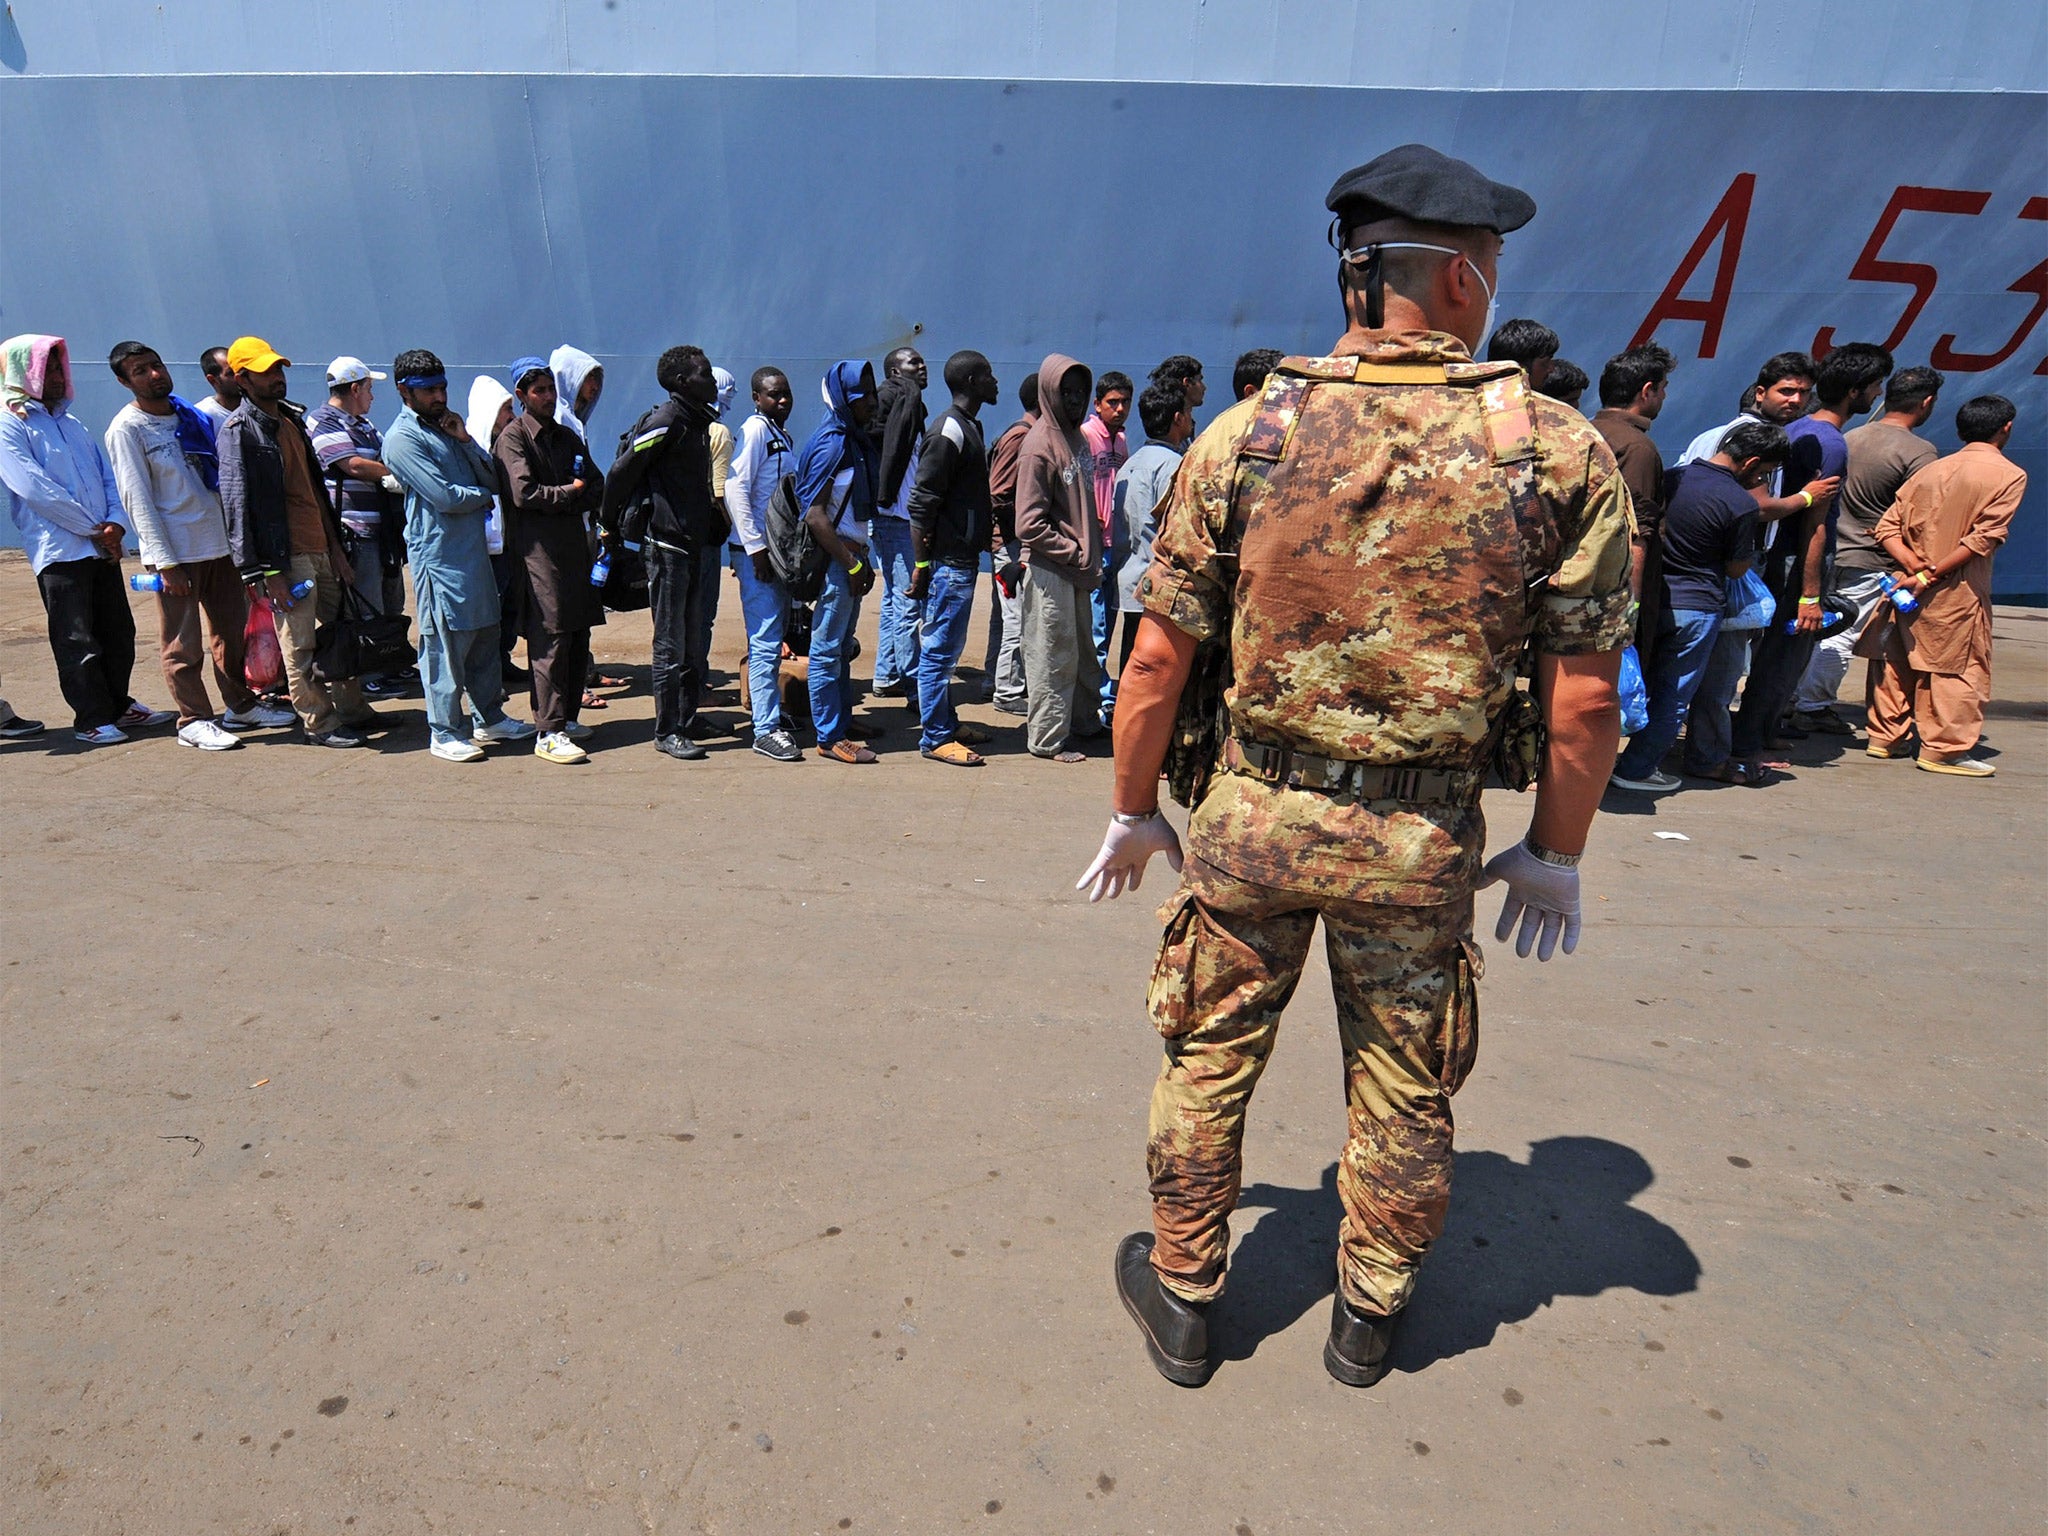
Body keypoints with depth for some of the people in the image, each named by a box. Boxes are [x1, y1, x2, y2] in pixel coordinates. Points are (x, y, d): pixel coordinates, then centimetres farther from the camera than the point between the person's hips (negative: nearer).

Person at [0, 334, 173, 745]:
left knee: (119, 632, 11)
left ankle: (118, 705, 23)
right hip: (59, 550, -7)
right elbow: (33, 488, -13)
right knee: (76, 641, -2)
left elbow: (107, 477, 13)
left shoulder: (70, 422, 19)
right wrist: (92, 527, -12)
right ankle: (92, 718, 5)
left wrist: (115, 523, -6)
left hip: (102, 547, 7)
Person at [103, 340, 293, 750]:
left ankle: (242, 705, 26)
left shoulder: (193, 416, 11)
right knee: (182, 645, 0)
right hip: (176, 552, -6)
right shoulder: (127, 428, -6)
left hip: (219, 543, 6)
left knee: (233, 631, 13)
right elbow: (136, 499, -11)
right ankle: (193, 720, 9)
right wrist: (164, 562, -16)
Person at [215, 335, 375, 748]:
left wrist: (336, 545, 16)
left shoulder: (292, 418, 16)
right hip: (286, 555, -8)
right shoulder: (238, 430, -8)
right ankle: (320, 723, 7)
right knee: (300, 645, -1)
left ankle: (352, 710, 23)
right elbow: (236, 504, -12)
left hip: (321, 548, 8)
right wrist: (265, 571, -17)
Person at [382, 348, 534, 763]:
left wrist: (465, 439, -5)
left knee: (485, 636, 13)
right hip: (439, 554, -8)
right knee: (445, 645, -3)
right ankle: (444, 733, 6)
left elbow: (492, 478, 8)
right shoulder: (402, 439, -10)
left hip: (474, 547, 8)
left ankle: (490, 718, 25)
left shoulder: (446, 425, 16)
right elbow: (446, 497, -18)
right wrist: (483, 495, -1)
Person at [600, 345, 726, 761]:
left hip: (693, 545, 9)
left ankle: (686, 726, 22)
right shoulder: (666, 421, -13)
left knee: (692, 645, 12)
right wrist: (610, 524, -4)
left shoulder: (698, 422, 14)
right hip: (666, 544, -9)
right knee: (671, 645, -2)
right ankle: (667, 733, 6)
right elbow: (620, 472, -13)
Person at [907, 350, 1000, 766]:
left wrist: (983, 540, 19)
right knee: (940, 648, -3)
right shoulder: (949, 431, -15)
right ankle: (936, 738, 5)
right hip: (948, 562, -10)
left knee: (947, 648, 16)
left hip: (963, 559, 10)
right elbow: (921, 504, -19)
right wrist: (921, 565, -19)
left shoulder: (969, 426, 15)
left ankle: (947, 724, 27)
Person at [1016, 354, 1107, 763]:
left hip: (1077, 566, 8)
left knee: (1081, 649, 18)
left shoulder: (1076, 438, 11)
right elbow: (1029, 525, -19)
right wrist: (1073, 553, -16)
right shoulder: (1039, 447, -14)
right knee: (1052, 655, 0)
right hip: (1050, 569, -8)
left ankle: (1083, 721, 32)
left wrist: (1093, 552, 9)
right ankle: (1048, 739, 11)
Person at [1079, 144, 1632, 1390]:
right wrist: (1556, 853, 9)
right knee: (1405, 1095, 20)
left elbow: (1160, 652, -4)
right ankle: (1370, 1318, 41)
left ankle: (1181, 1295, 37)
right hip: (1424, 839, 0)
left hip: (1255, 814, 1)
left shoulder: (1244, 435, -6)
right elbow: (1586, 689, -5)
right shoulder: (1560, 449, -7)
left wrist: (1136, 809, 8)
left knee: (1209, 1062, 19)